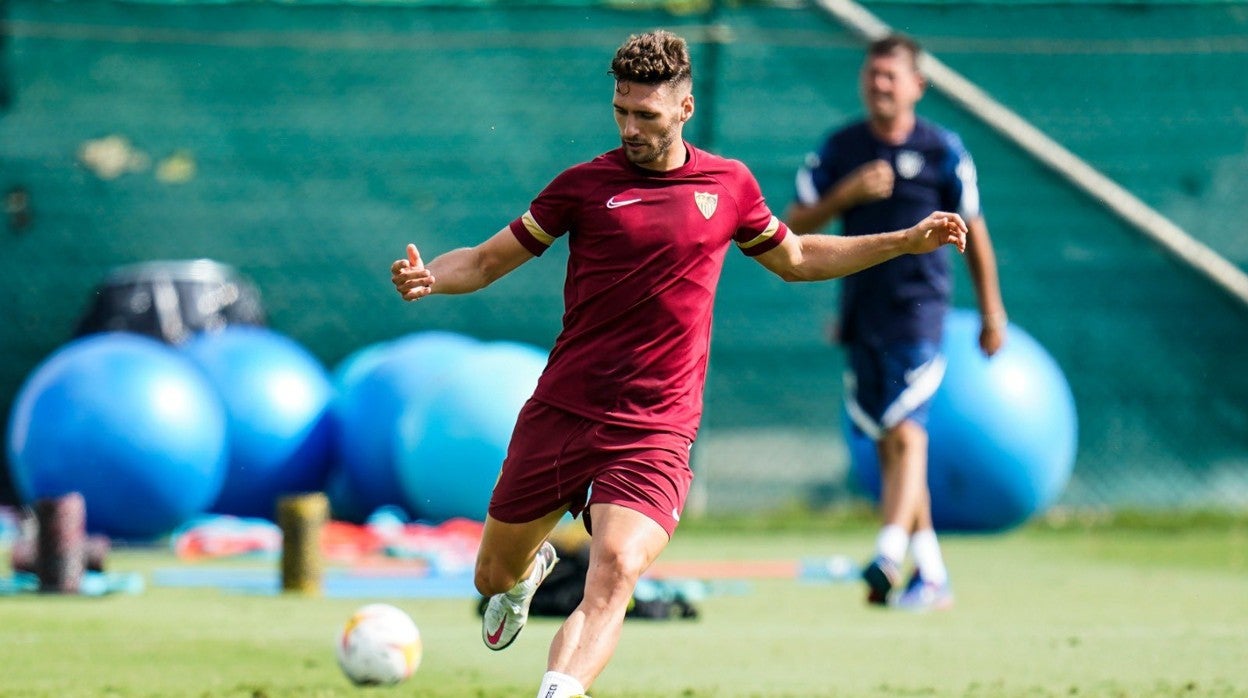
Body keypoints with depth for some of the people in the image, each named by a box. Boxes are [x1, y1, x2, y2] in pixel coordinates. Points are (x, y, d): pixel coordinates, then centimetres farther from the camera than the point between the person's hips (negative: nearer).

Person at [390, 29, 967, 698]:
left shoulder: (730, 185, 7)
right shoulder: (585, 183, 1)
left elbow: (796, 259, 26)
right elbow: (488, 260, 6)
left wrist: (908, 241, 21)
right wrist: (428, 277, -16)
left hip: (654, 431, -1)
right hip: (560, 412, 1)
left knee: (615, 573, -26)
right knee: (494, 577, 13)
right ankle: (532, 567, 50)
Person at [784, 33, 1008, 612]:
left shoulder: (942, 150, -1)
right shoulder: (839, 148, 5)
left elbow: (973, 233, 7)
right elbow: (794, 227, 2)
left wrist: (991, 314, 9)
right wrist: (846, 193, -13)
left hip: (918, 310, -4)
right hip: (860, 314, 4)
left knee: (906, 435, -18)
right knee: (887, 445, 8)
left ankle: (889, 557, -28)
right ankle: (932, 576, 16)